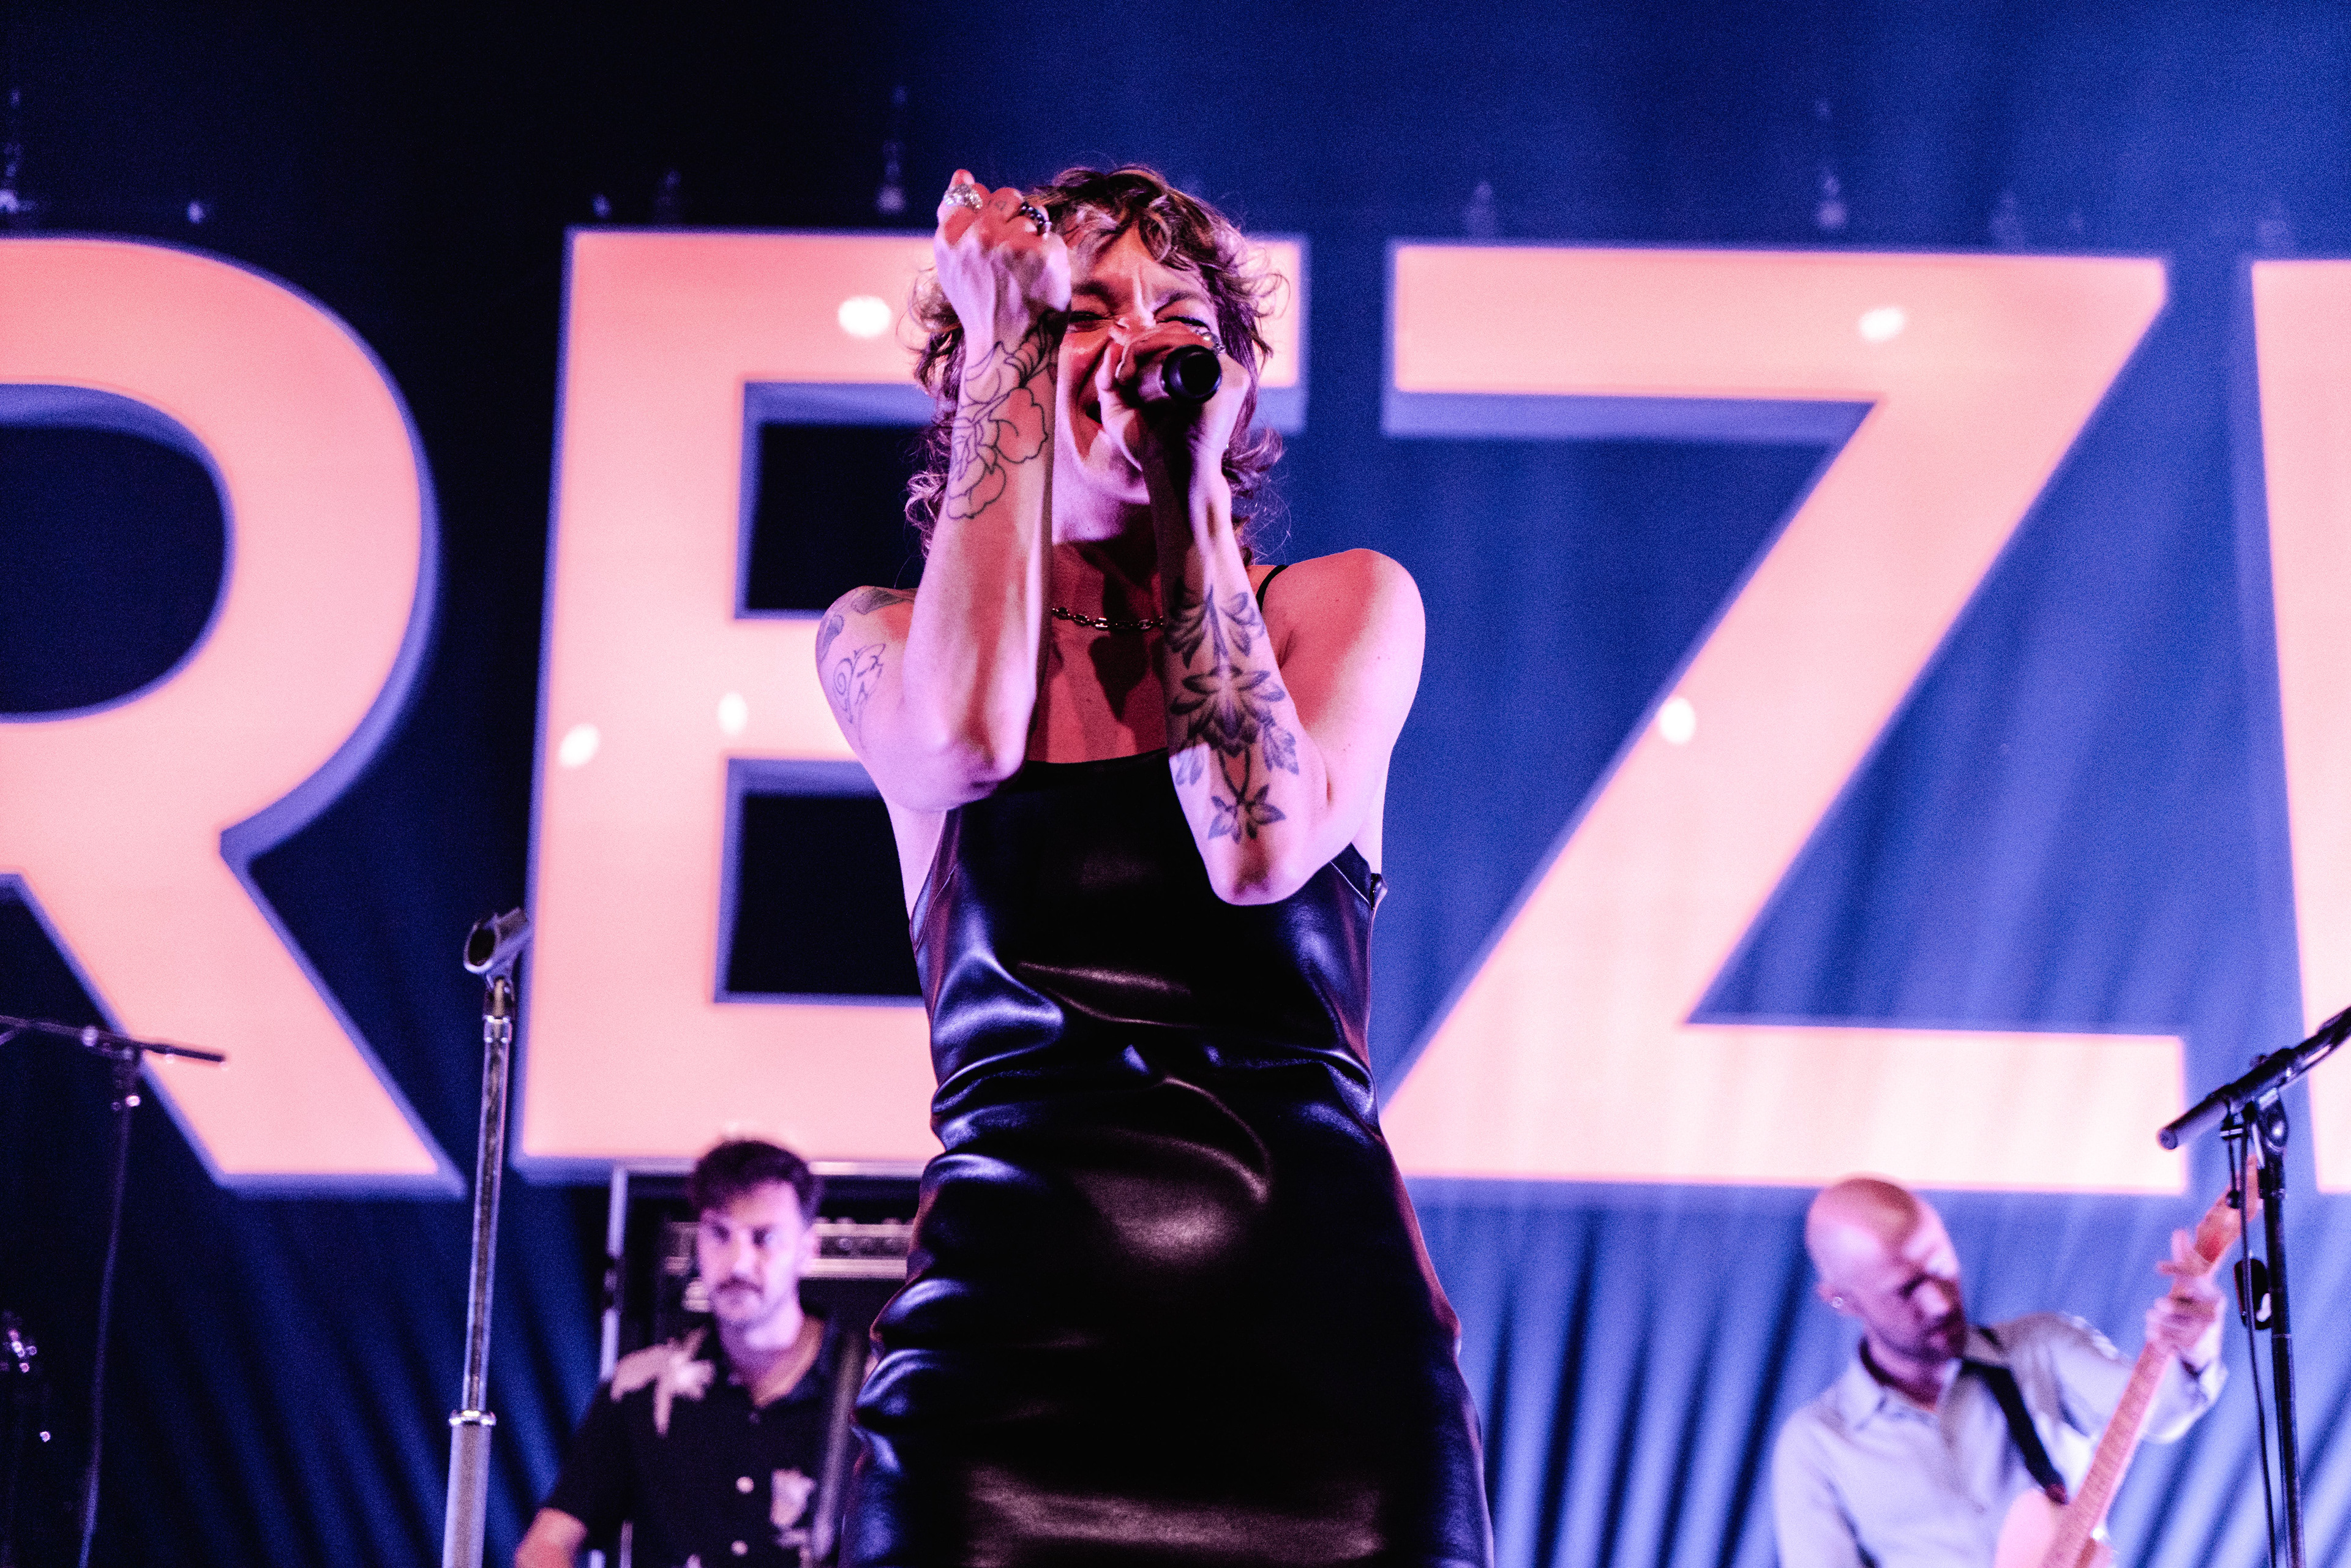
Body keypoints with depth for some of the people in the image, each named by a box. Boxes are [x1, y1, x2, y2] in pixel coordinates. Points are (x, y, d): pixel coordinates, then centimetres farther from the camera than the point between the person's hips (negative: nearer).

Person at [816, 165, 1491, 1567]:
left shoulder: (1346, 604, 10)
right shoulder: (884, 637, 10)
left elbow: (1261, 847, -10)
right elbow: (965, 738, -15)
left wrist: (1193, 491, -5)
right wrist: (1009, 345, -5)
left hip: (1325, 1324, 1)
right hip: (1012, 1333, 0)